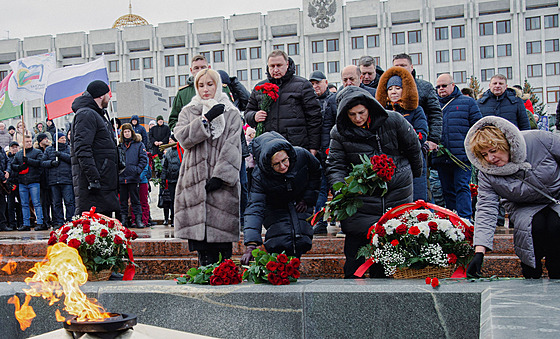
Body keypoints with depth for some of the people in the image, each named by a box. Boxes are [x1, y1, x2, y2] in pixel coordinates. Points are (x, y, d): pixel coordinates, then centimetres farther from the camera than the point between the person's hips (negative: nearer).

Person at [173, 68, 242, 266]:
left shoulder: (231, 114, 9)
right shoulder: (188, 112, 16)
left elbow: (232, 148, -2)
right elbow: (183, 137, -3)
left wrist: (221, 175, -13)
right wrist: (206, 119, -12)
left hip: (221, 182, -2)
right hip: (195, 179, 2)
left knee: (222, 232, -5)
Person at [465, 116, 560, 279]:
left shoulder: (539, 140, -24)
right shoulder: (487, 174, -19)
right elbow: (486, 210, -22)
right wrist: (479, 252, -32)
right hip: (525, 208, 1)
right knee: (534, 225, -31)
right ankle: (531, 275, -9)